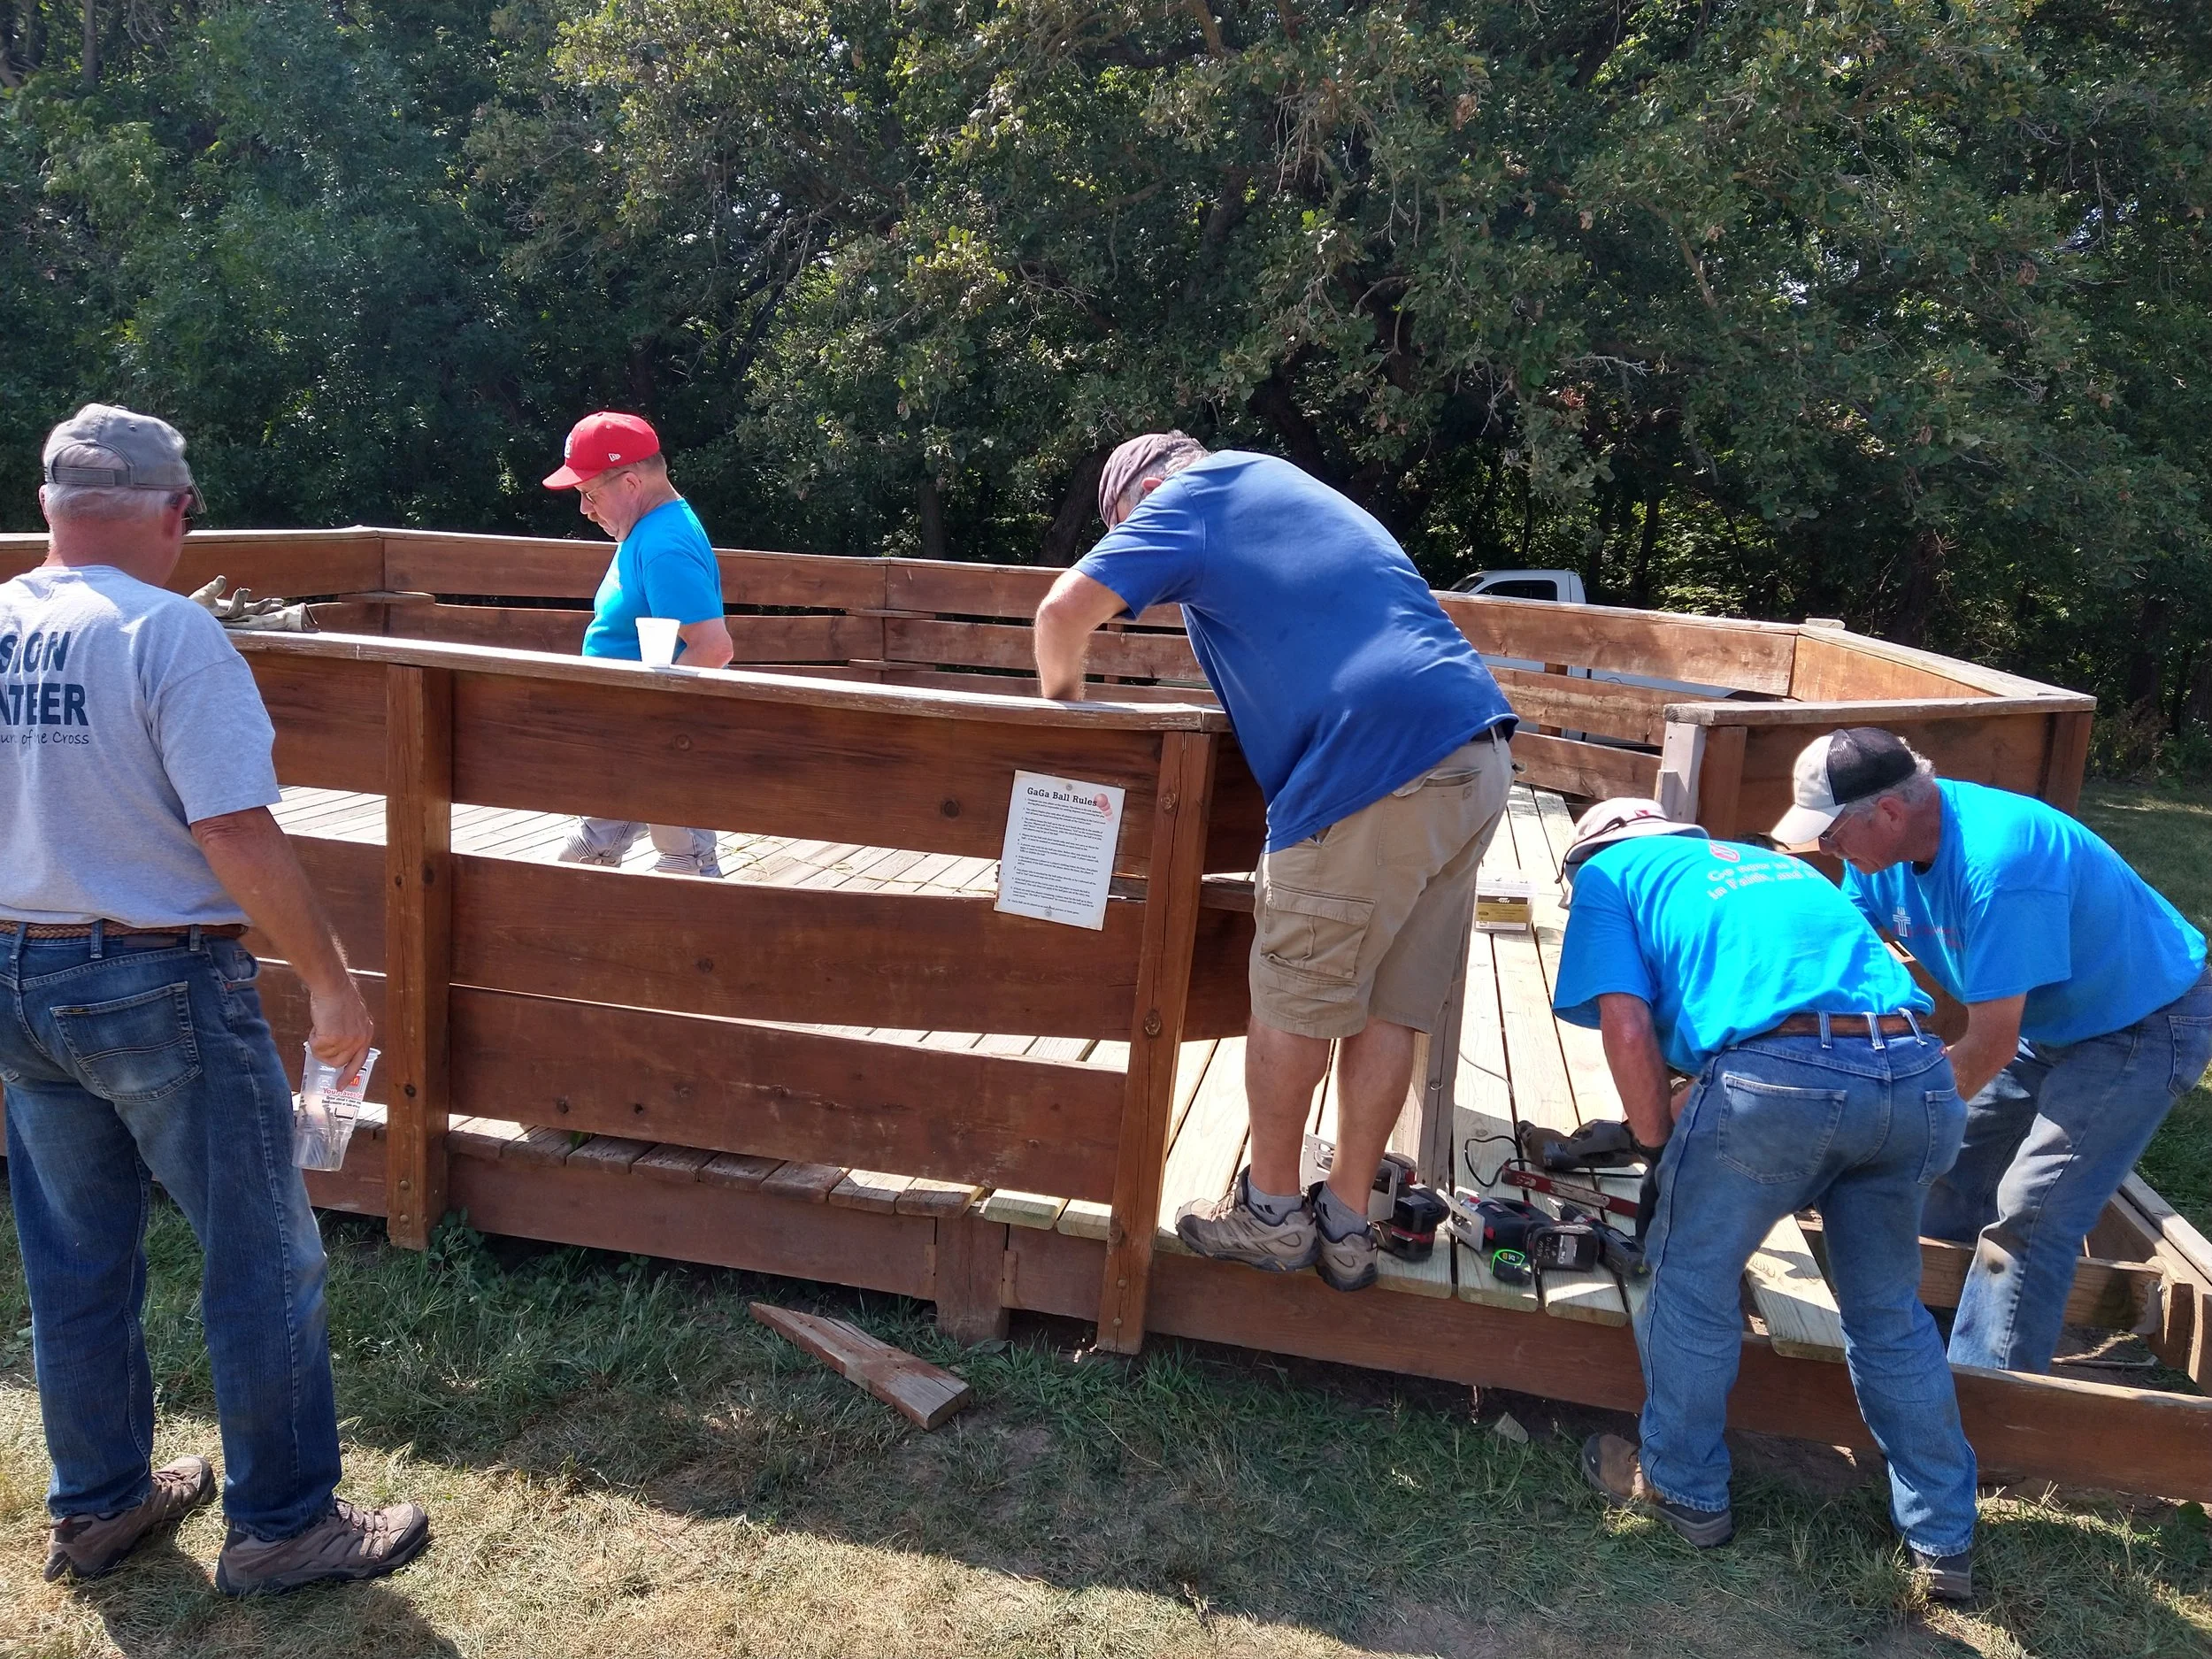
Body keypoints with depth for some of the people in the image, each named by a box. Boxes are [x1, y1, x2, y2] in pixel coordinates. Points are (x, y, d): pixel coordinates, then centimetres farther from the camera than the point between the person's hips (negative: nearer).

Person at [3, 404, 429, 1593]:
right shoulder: (167, 632, -17)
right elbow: (236, 835, -23)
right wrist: (330, 980, -14)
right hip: (162, 987, -7)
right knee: (263, 1261, 6)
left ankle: (98, 1504, 35)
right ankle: (281, 1523, 17)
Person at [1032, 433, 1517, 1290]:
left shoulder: (1196, 495, 6)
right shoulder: (1280, 487, 31)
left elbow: (1064, 612, -3)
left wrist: (1064, 704, 14)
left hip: (1373, 766, -9)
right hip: (1479, 757, 9)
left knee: (1292, 1002, 6)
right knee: (1390, 1008, 12)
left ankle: (1271, 1211, 20)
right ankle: (1345, 1225, 21)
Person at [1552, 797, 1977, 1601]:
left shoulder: (1607, 873, 19)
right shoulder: (1778, 864, 37)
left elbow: (1628, 1029, 5)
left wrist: (1661, 1151, 15)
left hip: (1780, 1080, -6)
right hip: (1923, 1081, 6)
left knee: (1692, 1281, 17)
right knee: (1890, 1311, 24)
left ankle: (1686, 1489, 33)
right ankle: (1944, 1541, 35)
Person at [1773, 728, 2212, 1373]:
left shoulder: (1997, 866, -38)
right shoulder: (1885, 845, -13)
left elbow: (1990, 1047, -32)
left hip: (2144, 1027, -8)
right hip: (2048, 1022, 9)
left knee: (2026, 1218, -13)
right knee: (1949, 1176, 12)